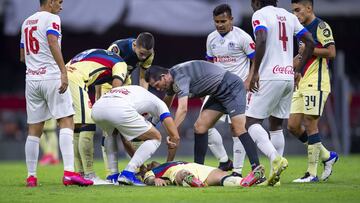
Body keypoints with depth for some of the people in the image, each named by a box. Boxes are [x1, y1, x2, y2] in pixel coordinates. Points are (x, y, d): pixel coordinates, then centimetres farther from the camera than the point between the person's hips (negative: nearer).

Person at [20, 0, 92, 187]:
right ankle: (69, 172, -19)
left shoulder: (26, 22, 18)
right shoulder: (51, 19, -4)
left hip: (32, 79, 7)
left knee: (34, 129, 9)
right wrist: (63, 72, -28)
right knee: (66, 122, -7)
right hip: (51, 76, -7)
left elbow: (22, 56, 25)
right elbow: (53, 44, -22)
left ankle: (31, 176, 9)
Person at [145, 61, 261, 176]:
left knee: (238, 129, -21)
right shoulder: (171, 79, 7)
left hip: (232, 87, -10)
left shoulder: (180, 77, -24)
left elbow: (183, 109, -34)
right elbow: (165, 106, 27)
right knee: (199, 127, 2)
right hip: (218, 93, 10)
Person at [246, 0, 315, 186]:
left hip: (269, 77, -7)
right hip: (289, 78, 7)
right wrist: (298, 70, 19)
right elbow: (310, 42, 14)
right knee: (276, 125, 15)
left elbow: (261, 41, -20)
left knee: (252, 122, -3)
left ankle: (275, 159, -24)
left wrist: (255, 72, -15)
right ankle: (275, 175, 10)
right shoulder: (288, 16, 16)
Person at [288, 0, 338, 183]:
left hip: (315, 84, -9)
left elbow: (331, 52, -17)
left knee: (310, 125, -9)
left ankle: (312, 173, -5)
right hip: (302, 85, 9)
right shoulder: (303, 30, 20)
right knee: (293, 126, 4)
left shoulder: (321, 26, -7)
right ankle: (327, 156, 16)